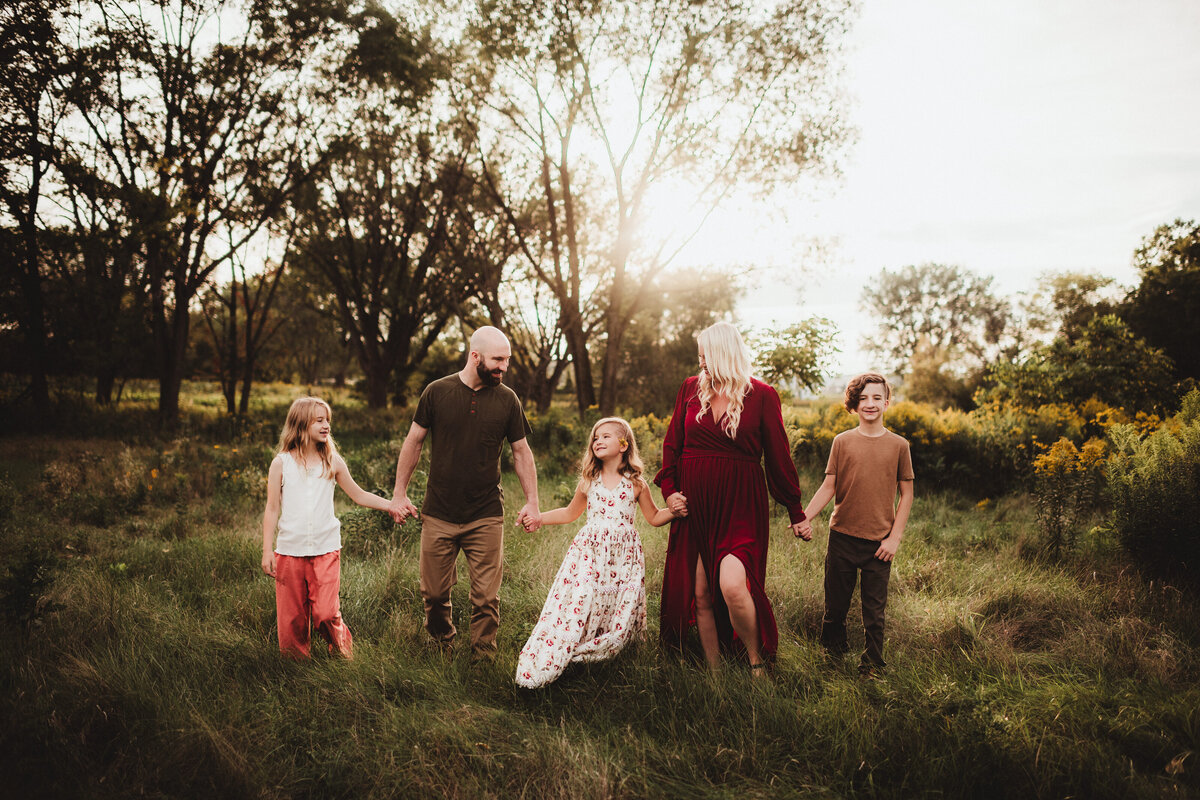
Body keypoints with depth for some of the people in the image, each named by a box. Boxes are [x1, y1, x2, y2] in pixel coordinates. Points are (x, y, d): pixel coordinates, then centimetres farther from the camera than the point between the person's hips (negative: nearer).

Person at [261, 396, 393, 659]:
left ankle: (343, 655, 17)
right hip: (289, 550, 0)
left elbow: (359, 495, 14)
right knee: (292, 617, 4)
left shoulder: (333, 462, 5)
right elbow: (272, 509, 4)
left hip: (326, 549, 0)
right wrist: (267, 550, 0)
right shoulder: (281, 463, 1)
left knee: (325, 613, -8)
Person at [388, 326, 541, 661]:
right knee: (434, 592, 9)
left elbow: (522, 452, 7)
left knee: (486, 597, 2)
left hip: (486, 517, 0)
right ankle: (442, 644, 36)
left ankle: (483, 659, 19)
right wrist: (399, 493, 5)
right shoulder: (437, 392, -3)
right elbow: (413, 442, 5)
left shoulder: (507, 400, 0)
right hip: (438, 515, 0)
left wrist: (532, 502, 2)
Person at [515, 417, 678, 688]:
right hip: (590, 552, 0)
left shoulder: (636, 484, 5)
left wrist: (674, 510, -5)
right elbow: (570, 513, 23)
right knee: (578, 602, -9)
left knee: (621, 610, -7)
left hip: (623, 557, 0)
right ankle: (544, 664, -3)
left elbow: (654, 517, 14)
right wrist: (537, 518, 16)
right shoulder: (589, 482, 10)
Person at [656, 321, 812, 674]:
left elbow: (779, 457, 2)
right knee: (699, 594, 3)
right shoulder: (691, 388, 8)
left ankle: (756, 662, 6)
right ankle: (713, 672, 19)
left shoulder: (762, 396, -2)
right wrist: (669, 489, 0)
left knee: (732, 586, -20)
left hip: (741, 506, -4)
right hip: (694, 505, 4)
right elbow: (672, 444, 13)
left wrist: (797, 513, 6)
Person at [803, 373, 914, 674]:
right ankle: (832, 654, 31)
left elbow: (906, 494, 5)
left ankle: (871, 665, 24)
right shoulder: (842, 442, 1)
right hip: (843, 536, 1)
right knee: (836, 604, 10)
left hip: (879, 542, 0)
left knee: (874, 610, 7)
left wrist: (895, 537, -2)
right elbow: (828, 487, 1)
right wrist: (803, 517, -12)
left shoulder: (898, 445, 1)